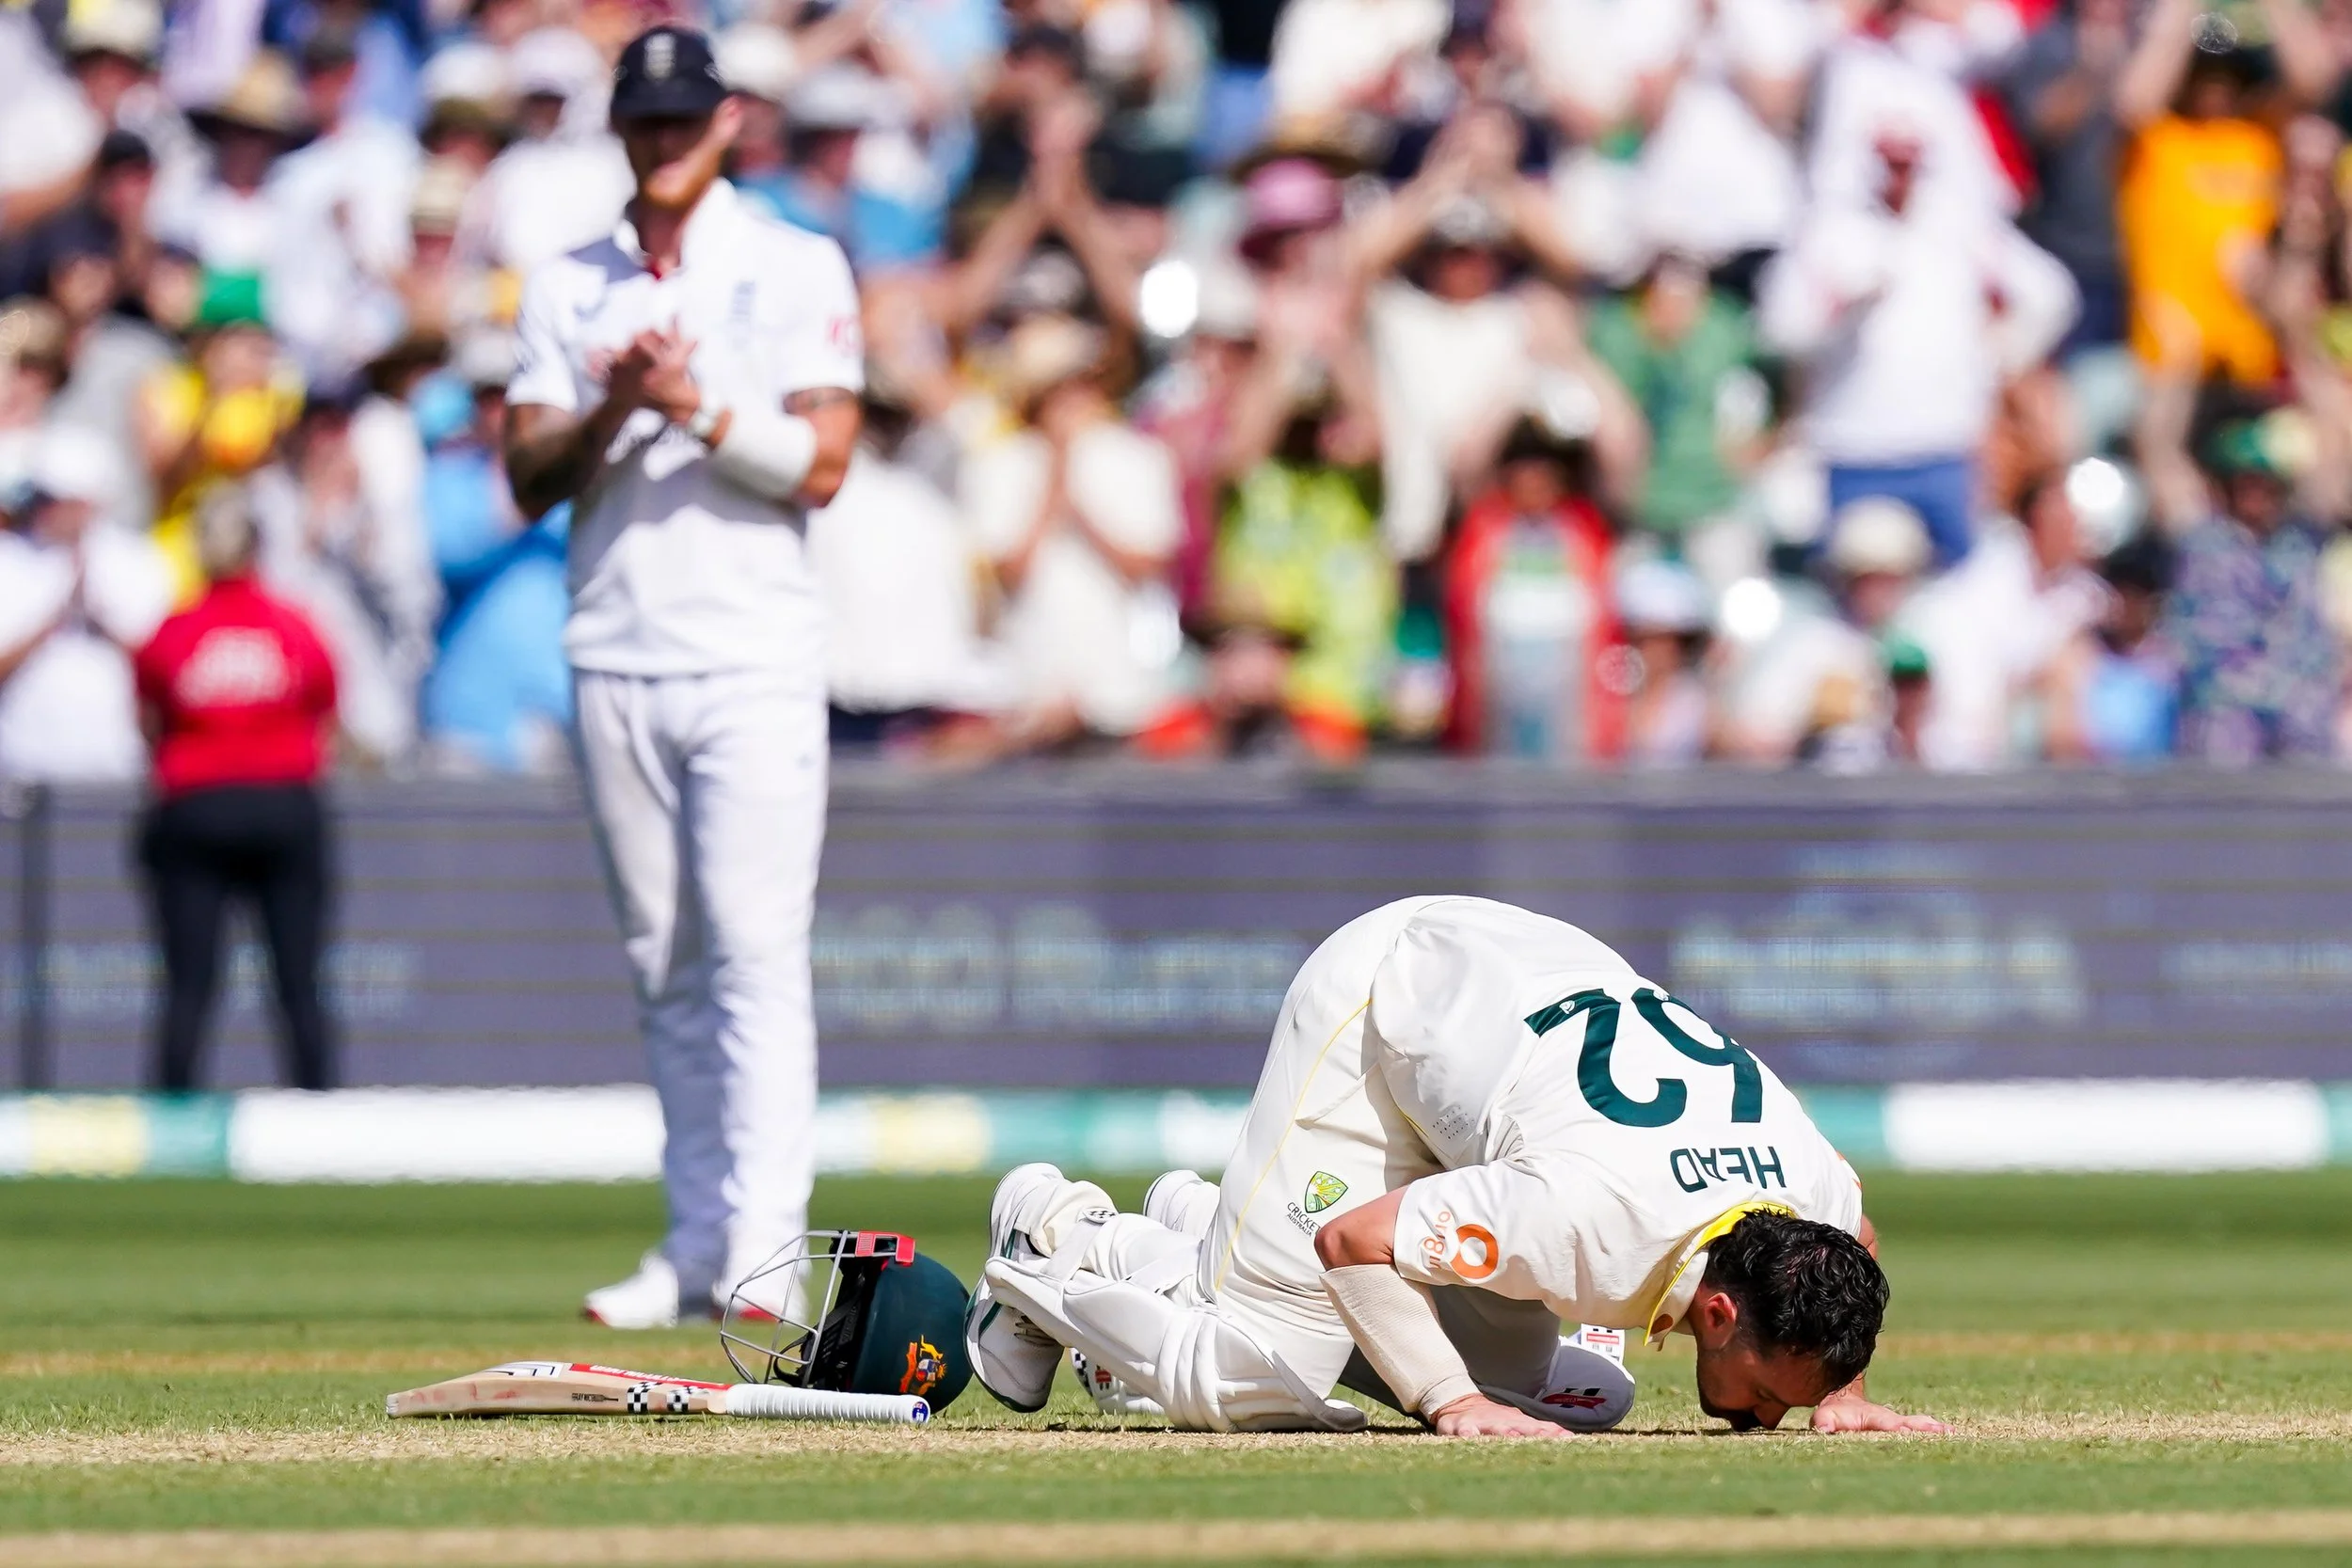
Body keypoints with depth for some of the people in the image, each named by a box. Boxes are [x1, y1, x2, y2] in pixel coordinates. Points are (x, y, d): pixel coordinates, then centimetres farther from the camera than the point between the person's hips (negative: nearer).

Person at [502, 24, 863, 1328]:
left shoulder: (798, 270, 3)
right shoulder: (568, 290, 13)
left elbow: (821, 465, -5)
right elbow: (531, 479, 5)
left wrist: (702, 409, -18)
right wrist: (614, 410, -13)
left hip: (753, 655, -4)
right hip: (614, 660, 4)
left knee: (754, 949, -13)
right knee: (665, 965, 5)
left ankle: (759, 1240, -18)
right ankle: (696, 1239, 8)